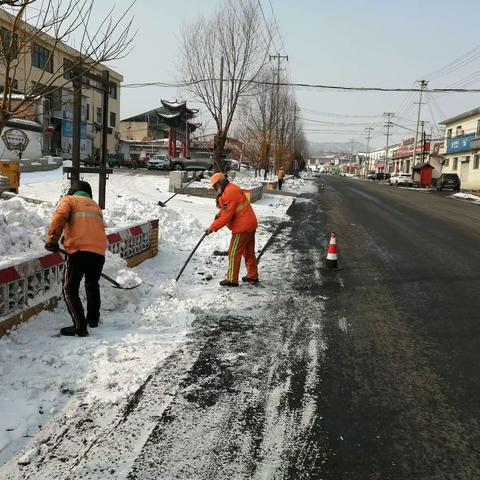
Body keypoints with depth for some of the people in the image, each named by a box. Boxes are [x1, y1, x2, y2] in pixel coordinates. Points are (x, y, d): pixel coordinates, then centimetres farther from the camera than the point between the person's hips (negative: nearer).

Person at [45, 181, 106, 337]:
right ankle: (93, 319, 36)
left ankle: (80, 326, -4)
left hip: (78, 249, -5)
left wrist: (52, 239, -7)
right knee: (92, 285, 26)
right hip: (99, 251, 5)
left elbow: (60, 216, -5)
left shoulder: (69, 199, 15)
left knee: (70, 289, 3)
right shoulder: (95, 206, 31)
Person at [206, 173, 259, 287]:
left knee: (234, 253, -3)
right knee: (249, 251, 18)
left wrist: (212, 227, -14)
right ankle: (252, 276, 28)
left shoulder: (229, 193, -21)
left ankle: (232, 279, 3)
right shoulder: (232, 188, 13)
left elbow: (226, 217, -22)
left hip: (242, 227, -10)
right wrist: (220, 213, 2)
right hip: (250, 224, 11)